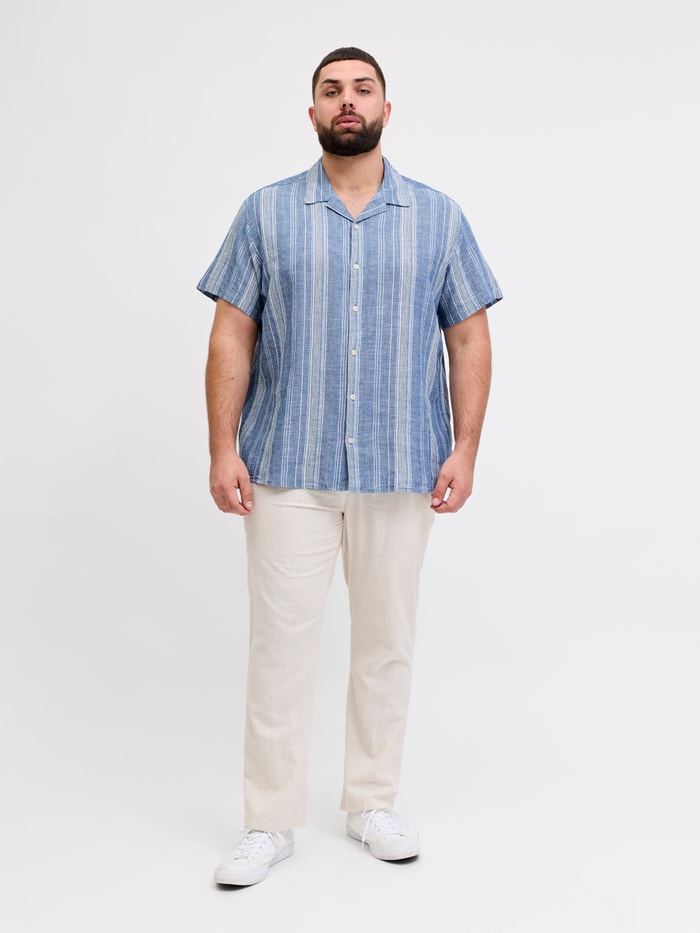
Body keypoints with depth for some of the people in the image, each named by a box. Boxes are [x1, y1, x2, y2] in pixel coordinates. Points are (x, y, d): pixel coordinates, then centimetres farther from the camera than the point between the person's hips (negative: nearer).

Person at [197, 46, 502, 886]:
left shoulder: (439, 218, 7)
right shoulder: (265, 214, 6)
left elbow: (469, 337, 6)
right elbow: (231, 335, 3)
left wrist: (465, 448, -3)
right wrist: (224, 449, -5)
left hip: (401, 471, 1)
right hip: (288, 470, -1)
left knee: (386, 642, 10)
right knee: (280, 643, 1)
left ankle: (372, 804, 27)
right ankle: (269, 823, 14)